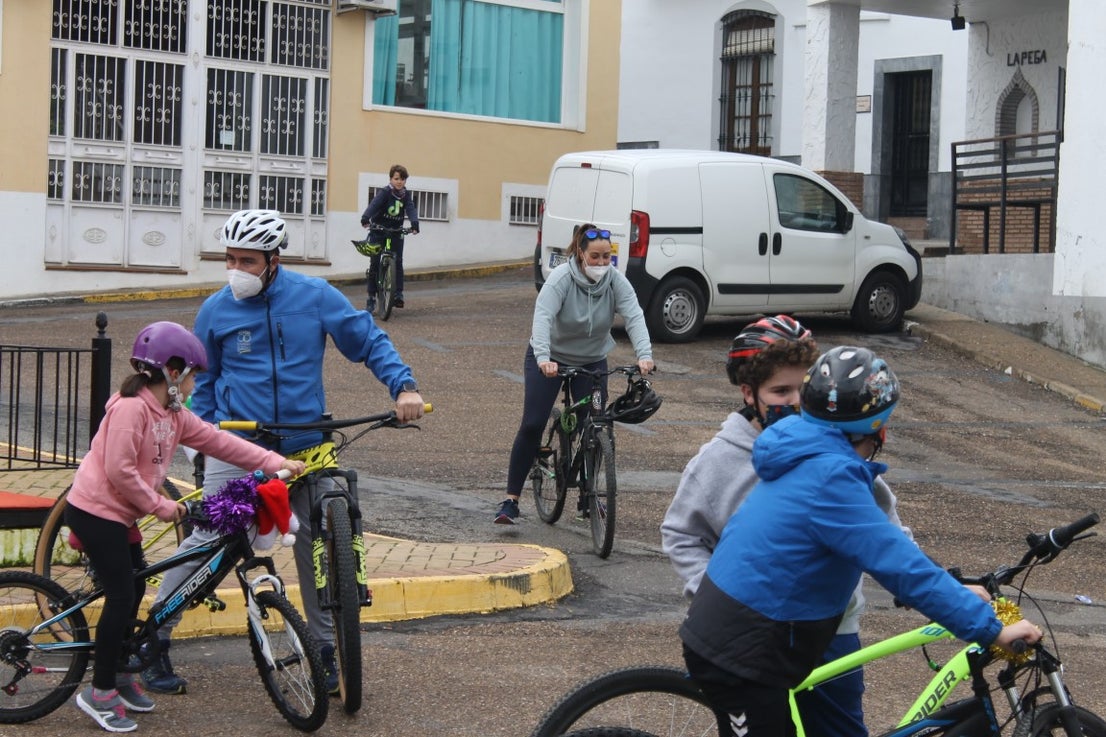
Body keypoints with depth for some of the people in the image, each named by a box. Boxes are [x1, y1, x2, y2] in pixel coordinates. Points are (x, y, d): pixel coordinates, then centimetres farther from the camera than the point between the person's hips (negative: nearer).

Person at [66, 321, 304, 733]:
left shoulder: (174, 415, 8)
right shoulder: (131, 407, -20)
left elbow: (218, 442, 7)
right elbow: (119, 470, -24)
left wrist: (275, 463, 2)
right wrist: (159, 506, -15)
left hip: (118, 514, 9)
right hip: (94, 510, -9)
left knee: (134, 592, 14)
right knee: (121, 596, -9)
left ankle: (119, 677, 28)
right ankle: (100, 693, 0)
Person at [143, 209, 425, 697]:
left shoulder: (315, 296, -3)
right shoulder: (216, 310, -1)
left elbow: (369, 342, 2)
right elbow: (204, 383, 11)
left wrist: (404, 386, -13)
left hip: (303, 448, 1)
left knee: (315, 547, 6)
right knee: (206, 539, -9)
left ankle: (324, 648, 21)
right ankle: (154, 638, 2)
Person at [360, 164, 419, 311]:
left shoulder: (407, 194, -2)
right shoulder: (385, 192, -14)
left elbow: (411, 209, -16)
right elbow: (374, 204, -30)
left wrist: (414, 222, -37)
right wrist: (365, 218, -48)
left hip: (396, 231, 3)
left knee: (397, 261, -9)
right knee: (375, 263, -5)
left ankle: (398, 294, -7)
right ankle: (371, 299, -1)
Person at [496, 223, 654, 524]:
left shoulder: (616, 282, -14)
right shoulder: (562, 278, -23)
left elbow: (634, 317, -25)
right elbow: (543, 316, -36)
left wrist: (644, 355, -42)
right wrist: (543, 358, -51)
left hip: (592, 361, 3)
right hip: (550, 358, -3)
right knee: (531, 426, -9)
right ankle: (511, 501, -4)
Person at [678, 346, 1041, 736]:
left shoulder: (806, 459, 8)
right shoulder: (830, 477, -24)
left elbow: (886, 542, 19)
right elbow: (901, 566, -28)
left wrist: (959, 596, 18)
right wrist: (991, 629, -24)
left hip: (725, 636, 10)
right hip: (739, 656, -10)